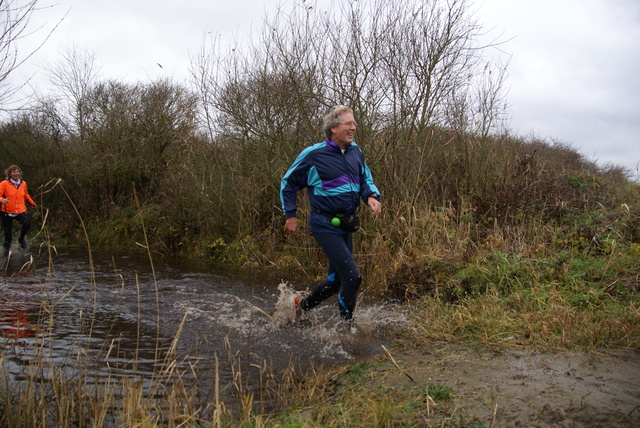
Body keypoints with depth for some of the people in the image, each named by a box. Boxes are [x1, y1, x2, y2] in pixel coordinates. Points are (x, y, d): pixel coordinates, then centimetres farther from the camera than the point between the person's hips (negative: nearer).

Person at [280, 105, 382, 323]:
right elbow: (288, 183, 1)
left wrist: (371, 196, -4)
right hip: (325, 225, -7)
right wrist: (291, 215, 0)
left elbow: (365, 179, 18)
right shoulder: (313, 154, -11)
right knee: (352, 275, -15)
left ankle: (302, 304, 40)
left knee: (336, 280, 15)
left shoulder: (355, 151, 6)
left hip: (345, 225, 7)